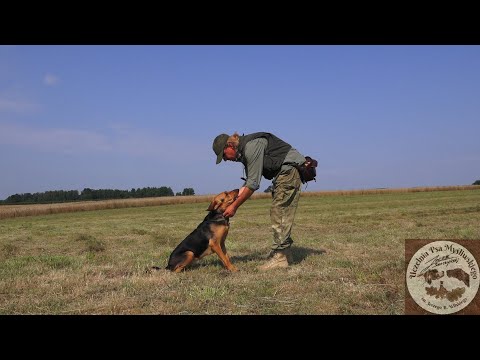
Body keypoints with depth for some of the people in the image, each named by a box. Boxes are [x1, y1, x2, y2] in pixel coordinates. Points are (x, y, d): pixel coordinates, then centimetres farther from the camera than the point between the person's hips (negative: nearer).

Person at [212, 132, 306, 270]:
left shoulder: (251, 146, -20)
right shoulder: (244, 151, 12)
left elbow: (253, 183, -21)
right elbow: (249, 181, 15)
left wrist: (234, 206, -16)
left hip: (290, 169, -11)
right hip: (285, 172, 11)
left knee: (279, 213, -13)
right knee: (279, 213, 12)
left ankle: (280, 257, -12)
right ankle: (285, 253, 17)